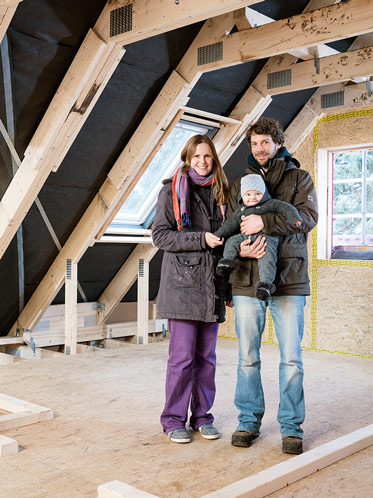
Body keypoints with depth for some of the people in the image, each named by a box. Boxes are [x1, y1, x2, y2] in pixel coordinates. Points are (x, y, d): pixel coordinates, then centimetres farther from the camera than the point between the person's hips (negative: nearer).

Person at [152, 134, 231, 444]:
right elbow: (160, 235, -6)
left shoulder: (220, 192, 14)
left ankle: (202, 415, 22)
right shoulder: (172, 191, 1)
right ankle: (174, 419, 11)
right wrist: (201, 239, -15)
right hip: (182, 283, -4)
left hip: (212, 284, 5)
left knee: (207, 355, 9)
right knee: (182, 355, -3)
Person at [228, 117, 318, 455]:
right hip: (247, 280, 2)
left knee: (291, 357, 1)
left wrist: (265, 222, -19)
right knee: (247, 357, 7)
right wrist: (240, 248, -12)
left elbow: (308, 216, -7)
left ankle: (291, 427, 14)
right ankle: (249, 422, 21)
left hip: (289, 279, -2)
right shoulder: (240, 183, 17)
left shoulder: (299, 178, 9)